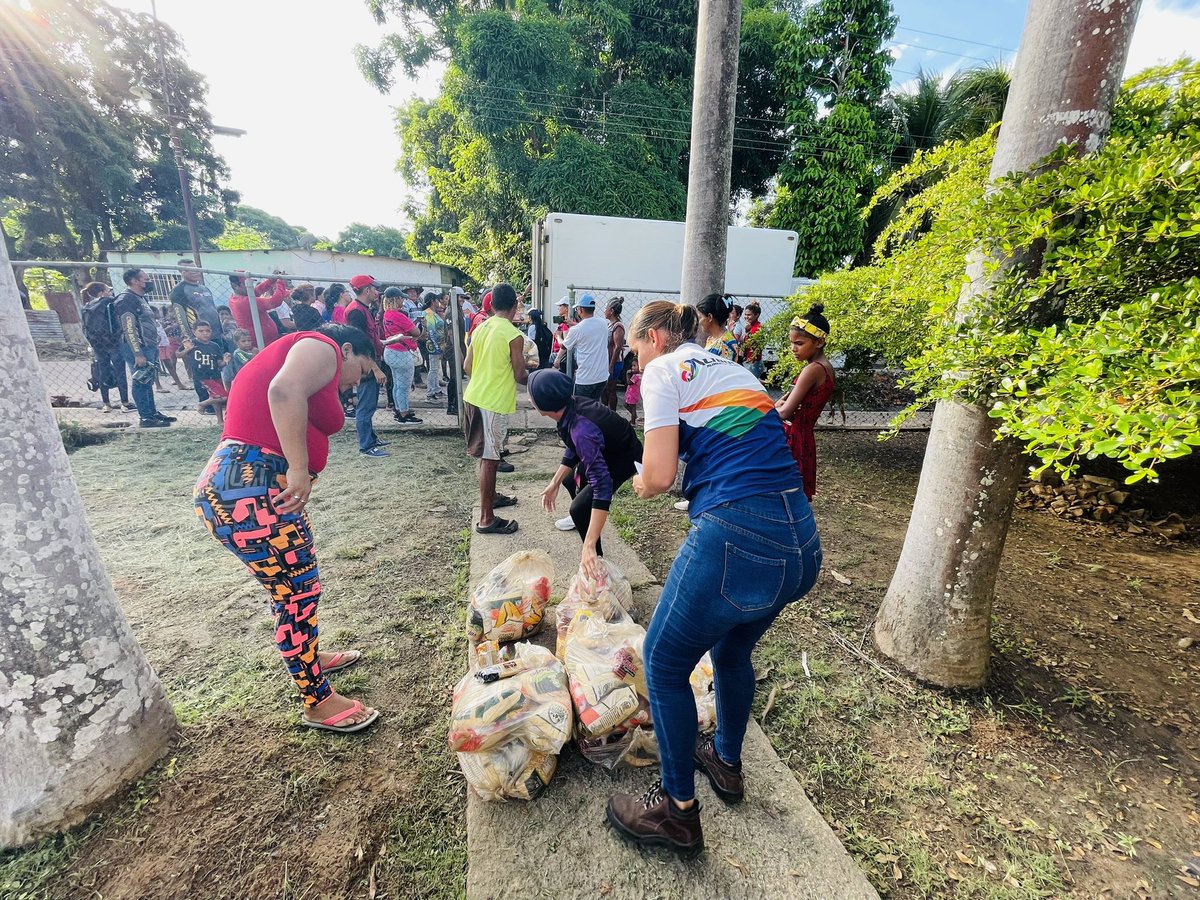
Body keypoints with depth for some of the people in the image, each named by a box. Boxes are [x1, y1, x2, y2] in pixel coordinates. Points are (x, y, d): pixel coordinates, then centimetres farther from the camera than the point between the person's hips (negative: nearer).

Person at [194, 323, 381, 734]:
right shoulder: (323, 347, -4)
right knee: (299, 592, 2)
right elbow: (285, 391, -26)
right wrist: (300, 469, -24)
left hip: (233, 487, 11)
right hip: (249, 492, -11)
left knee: (294, 586, 25)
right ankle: (319, 702, 19)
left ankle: (310, 656, 46)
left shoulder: (292, 353, 27)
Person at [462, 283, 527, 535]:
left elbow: (467, 367, 11)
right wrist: (535, 376, 11)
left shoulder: (481, 328, 8)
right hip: (494, 402, -8)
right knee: (489, 459, -2)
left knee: (488, 455, 22)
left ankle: (491, 496, 39)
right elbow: (520, 377, -11)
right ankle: (486, 519, 5)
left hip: (473, 397, 8)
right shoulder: (514, 335, -14)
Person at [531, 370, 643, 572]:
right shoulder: (571, 406, -18)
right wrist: (555, 483, -2)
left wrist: (589, 545, -49)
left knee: (580, 507, -20)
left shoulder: (581, 430, -43)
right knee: (570, 480, 25)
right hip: (606, 451, 9)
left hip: (623, 459, -9)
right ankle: (580, 518, 55)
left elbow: (603, 485, -47)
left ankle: (595, 560, 3)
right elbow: (572, 450, 0)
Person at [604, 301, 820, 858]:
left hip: (735, 538, -8)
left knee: (664, 663, 15)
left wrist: (642, 483, 13)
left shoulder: (664, 369, 0)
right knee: (733, 650, 31)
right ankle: (726, 762, 55)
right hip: (802, 540, 9)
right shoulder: (734, 370, 23)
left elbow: (659, 475, -9)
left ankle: (678, 810, 33)